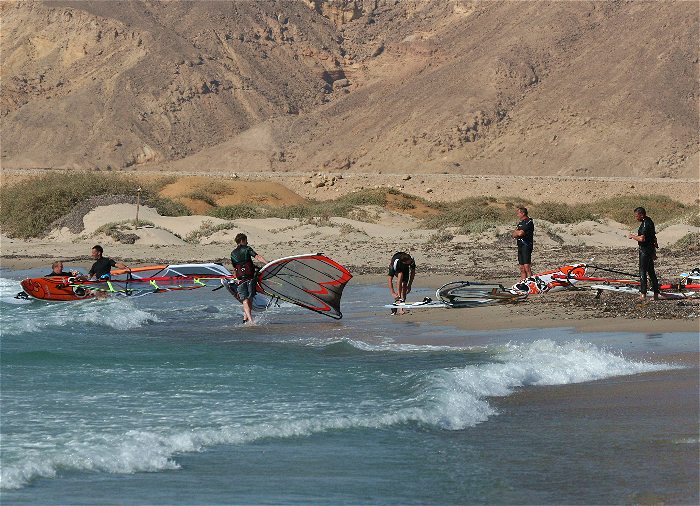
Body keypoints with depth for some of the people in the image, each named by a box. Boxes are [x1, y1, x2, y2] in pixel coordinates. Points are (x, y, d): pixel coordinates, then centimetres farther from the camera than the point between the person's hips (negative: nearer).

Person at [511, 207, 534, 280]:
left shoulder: (529, 222, -10)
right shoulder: (521, 223, 20)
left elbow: (520, 233, -20)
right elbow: (513, 235, 15)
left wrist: (516, 232, 2)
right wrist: (518, 233, -7)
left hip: (526, 246, -9)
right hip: (520, 246, 9)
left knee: (527, 268, -15)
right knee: (522, 269, 8)